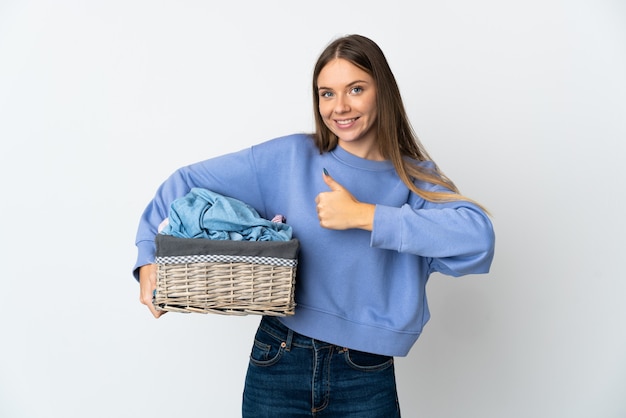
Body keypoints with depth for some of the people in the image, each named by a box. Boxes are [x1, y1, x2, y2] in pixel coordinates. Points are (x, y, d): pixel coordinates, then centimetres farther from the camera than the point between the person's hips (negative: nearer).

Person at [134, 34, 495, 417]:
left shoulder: (416, 179, -4)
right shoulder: (288, 158, -3)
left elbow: (478, 238, -23)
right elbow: (189, 181, 1)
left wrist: (363, 216, -25)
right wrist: (149, 255, -11)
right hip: (279, 364, 1)